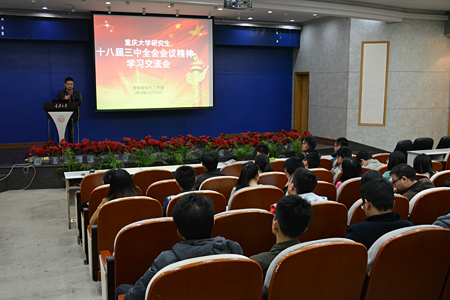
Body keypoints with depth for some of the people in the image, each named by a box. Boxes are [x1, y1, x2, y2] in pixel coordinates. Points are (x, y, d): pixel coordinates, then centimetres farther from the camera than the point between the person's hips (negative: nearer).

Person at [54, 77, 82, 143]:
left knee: (71, 131, -3)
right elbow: (55, 101, 2)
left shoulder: (77, 92, 9)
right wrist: (64, 99, -13)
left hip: (72, 115, 0)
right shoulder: (61, 92, 10)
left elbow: (79, 102, -3)